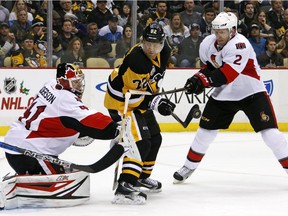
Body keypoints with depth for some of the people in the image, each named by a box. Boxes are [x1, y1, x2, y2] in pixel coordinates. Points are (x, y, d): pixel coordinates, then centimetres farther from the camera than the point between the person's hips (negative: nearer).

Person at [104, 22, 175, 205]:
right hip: (121, 102, -10)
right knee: (141, 143, -22)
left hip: (140, 100, 10)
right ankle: (124, 187, -28)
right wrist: (157, 103, -32)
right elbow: (133, 96, -29)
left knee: (155, 139, 20)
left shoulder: (164, 51, -6)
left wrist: (156, 94, 7)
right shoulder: (137, 61, -33)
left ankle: (142, 177, 38)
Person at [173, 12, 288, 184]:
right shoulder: (207, 44, -6)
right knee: (206, 129, 8)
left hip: (252, 92, -6)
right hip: (224, 94, 6)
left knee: (269, 130, -15)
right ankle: (189, 166, 24)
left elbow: (228, 73, -39)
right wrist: (199, 78, -9)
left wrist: (204, 80, -48)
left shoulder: (240, 45, -28)